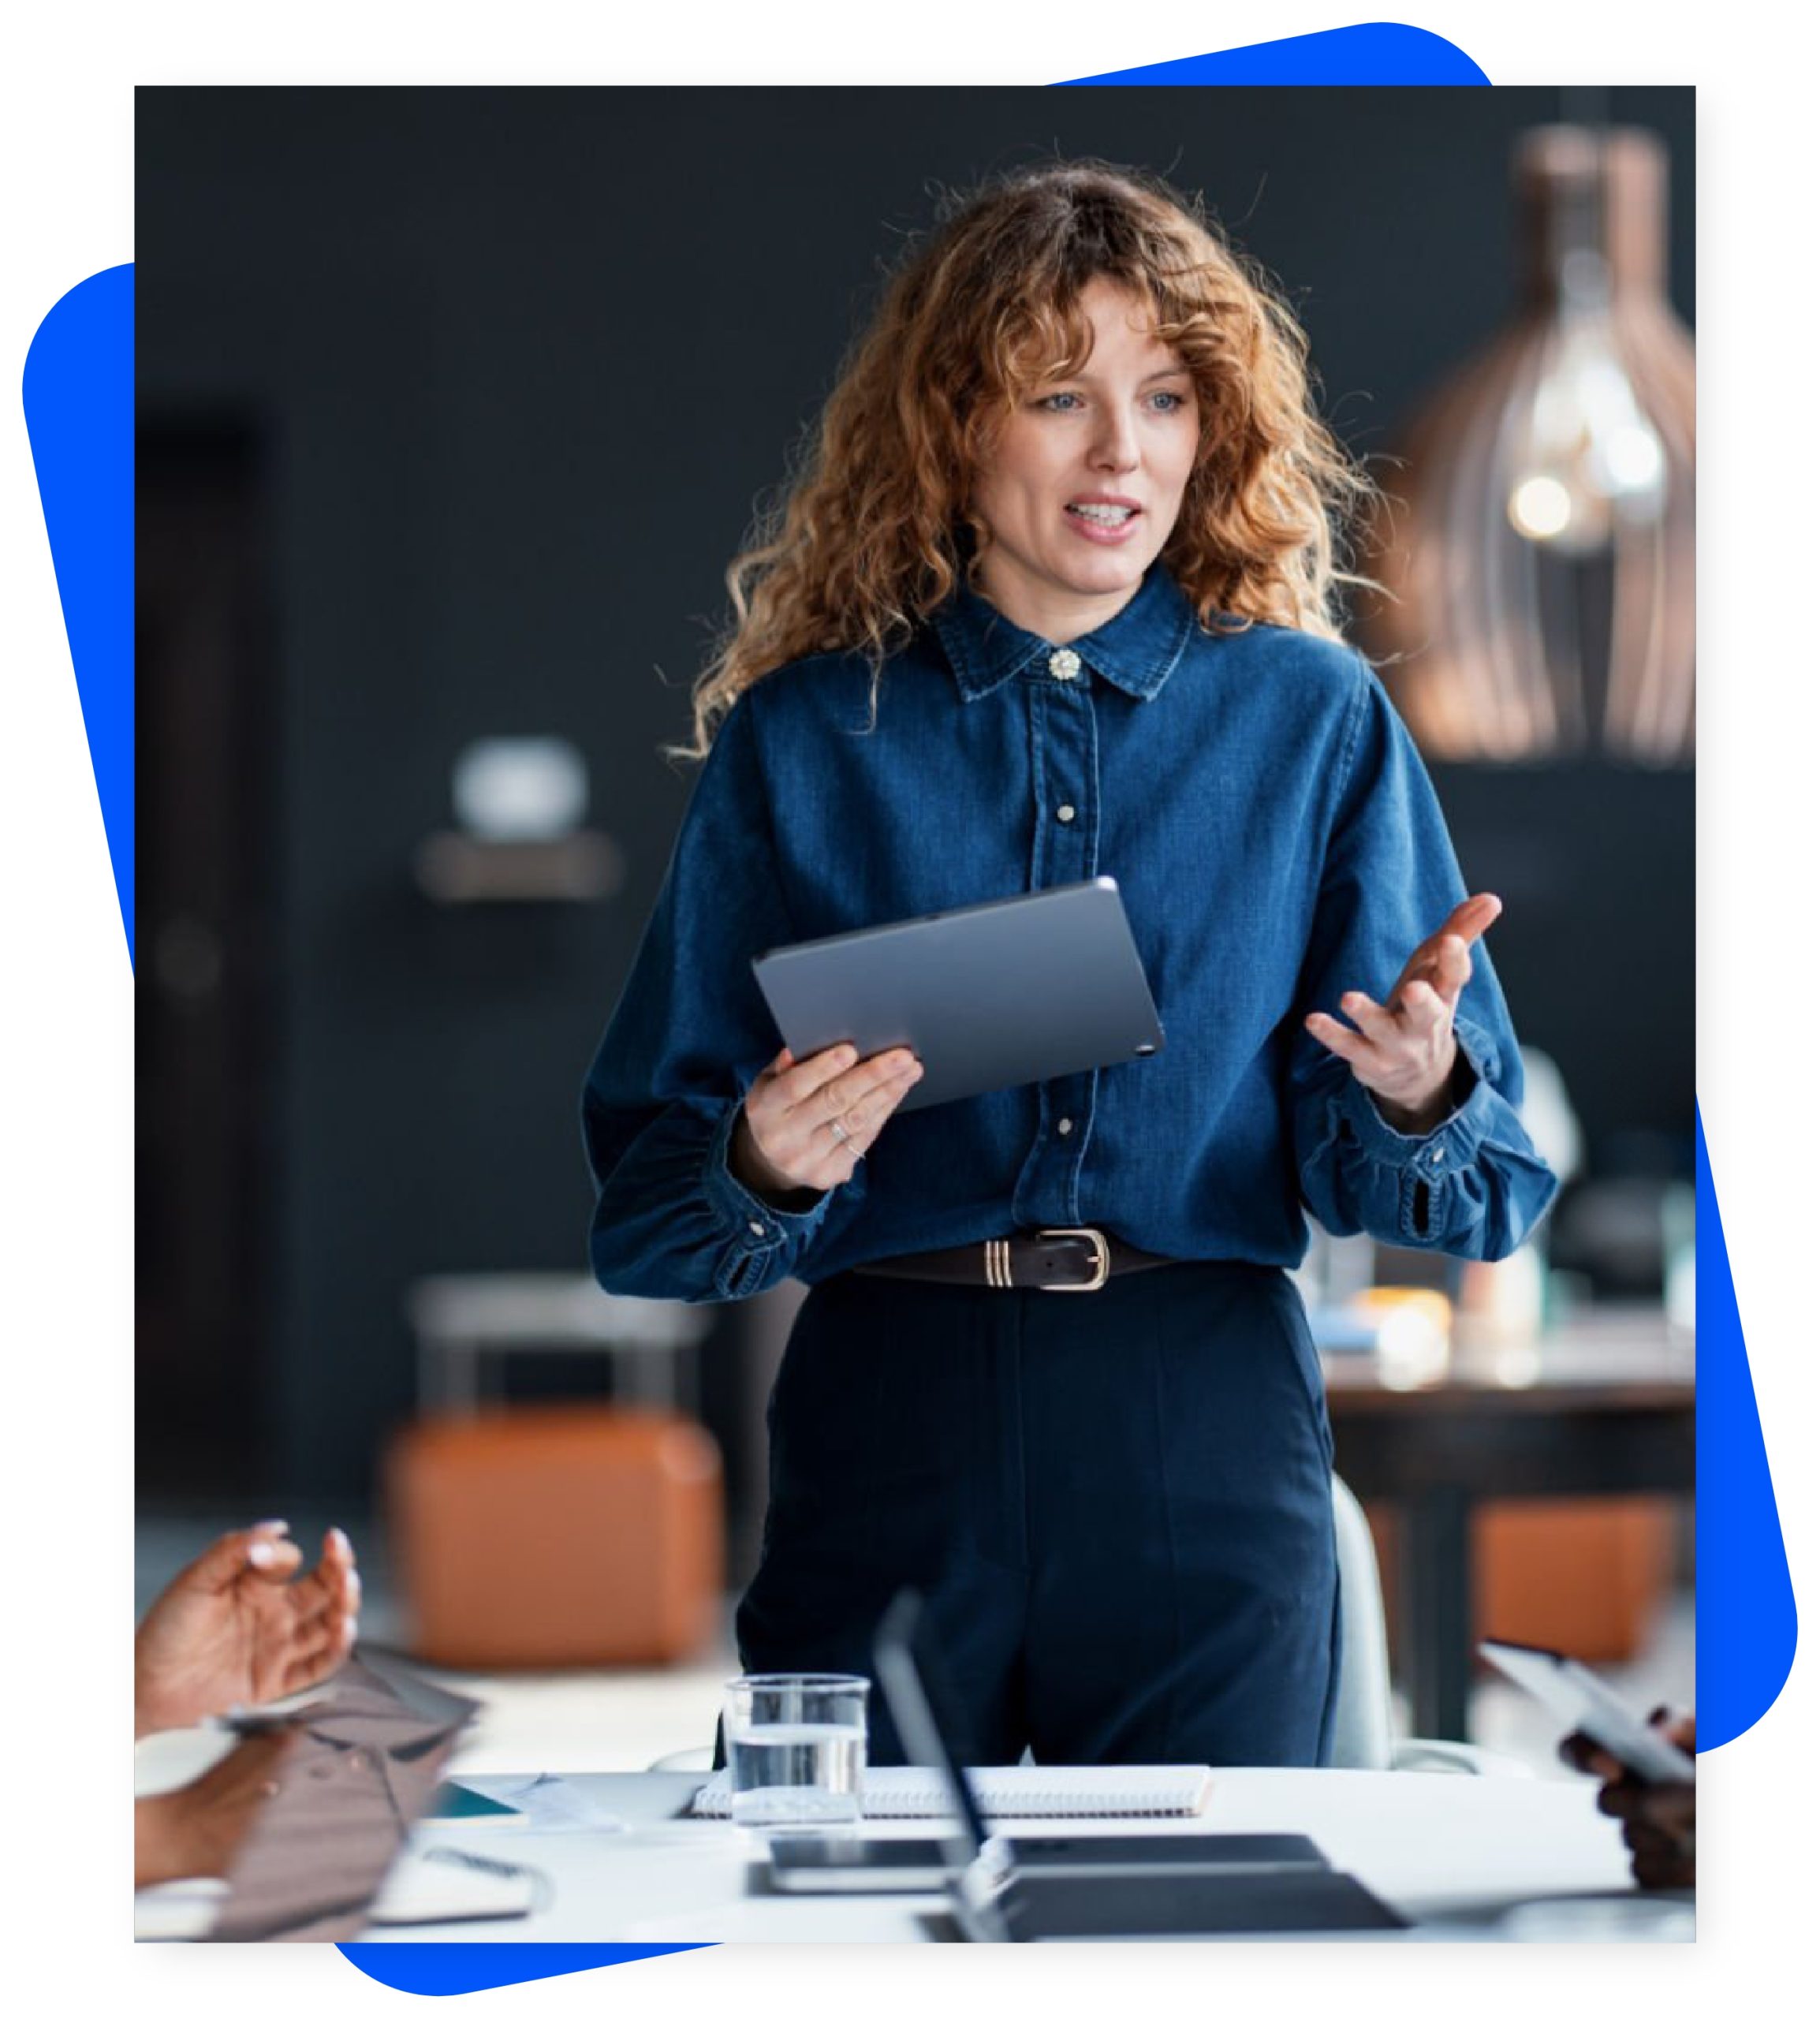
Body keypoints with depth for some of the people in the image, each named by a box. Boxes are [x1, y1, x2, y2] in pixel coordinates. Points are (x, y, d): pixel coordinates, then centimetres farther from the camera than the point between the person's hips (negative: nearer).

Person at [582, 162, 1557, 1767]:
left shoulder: (1313, 721, 6)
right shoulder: (804, 735, 5)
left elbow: (1401, 1183, 4)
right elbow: (649, 1176, 4)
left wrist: (1414, 1099, -18)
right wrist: (762, 1168, -18)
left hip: (1209, 1435, 0)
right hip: (891, 1408, 0)